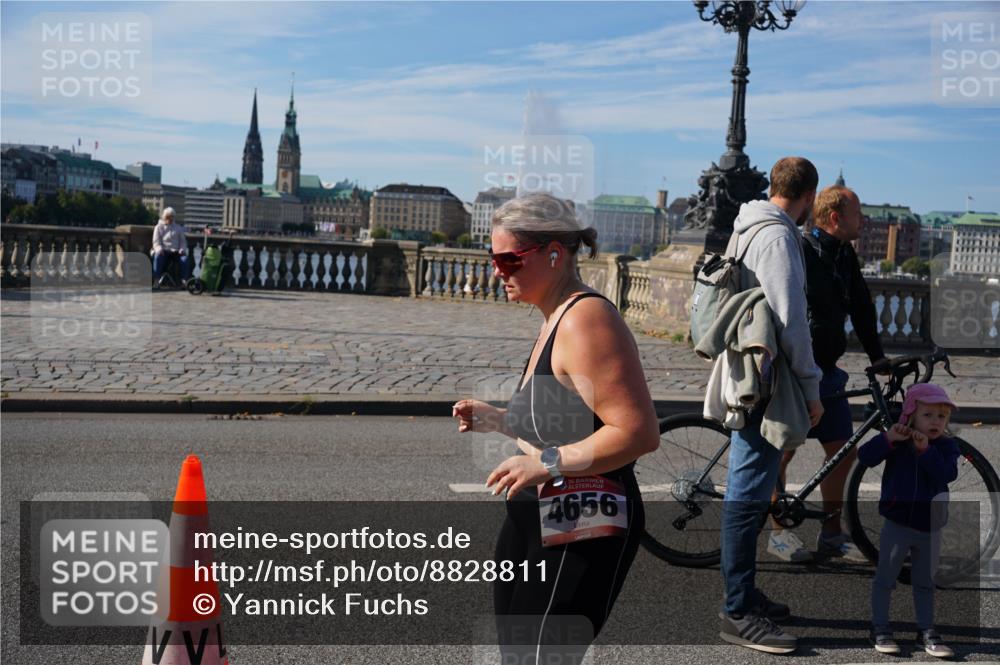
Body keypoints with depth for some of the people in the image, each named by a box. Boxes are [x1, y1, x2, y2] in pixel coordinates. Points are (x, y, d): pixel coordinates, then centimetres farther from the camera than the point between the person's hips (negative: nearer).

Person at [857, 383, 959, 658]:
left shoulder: (947, 446, -2)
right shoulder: (897, 441, -7)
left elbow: (948, 473, -19)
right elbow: (865, 457, -17)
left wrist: (926, 450, -28)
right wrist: (887, 439, -30)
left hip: (930, 528, 2)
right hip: (898, 524, -2)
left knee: (925, 583, 15)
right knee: (885, 578, 5)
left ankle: (926, 631, 25)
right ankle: (880, 629, 16)